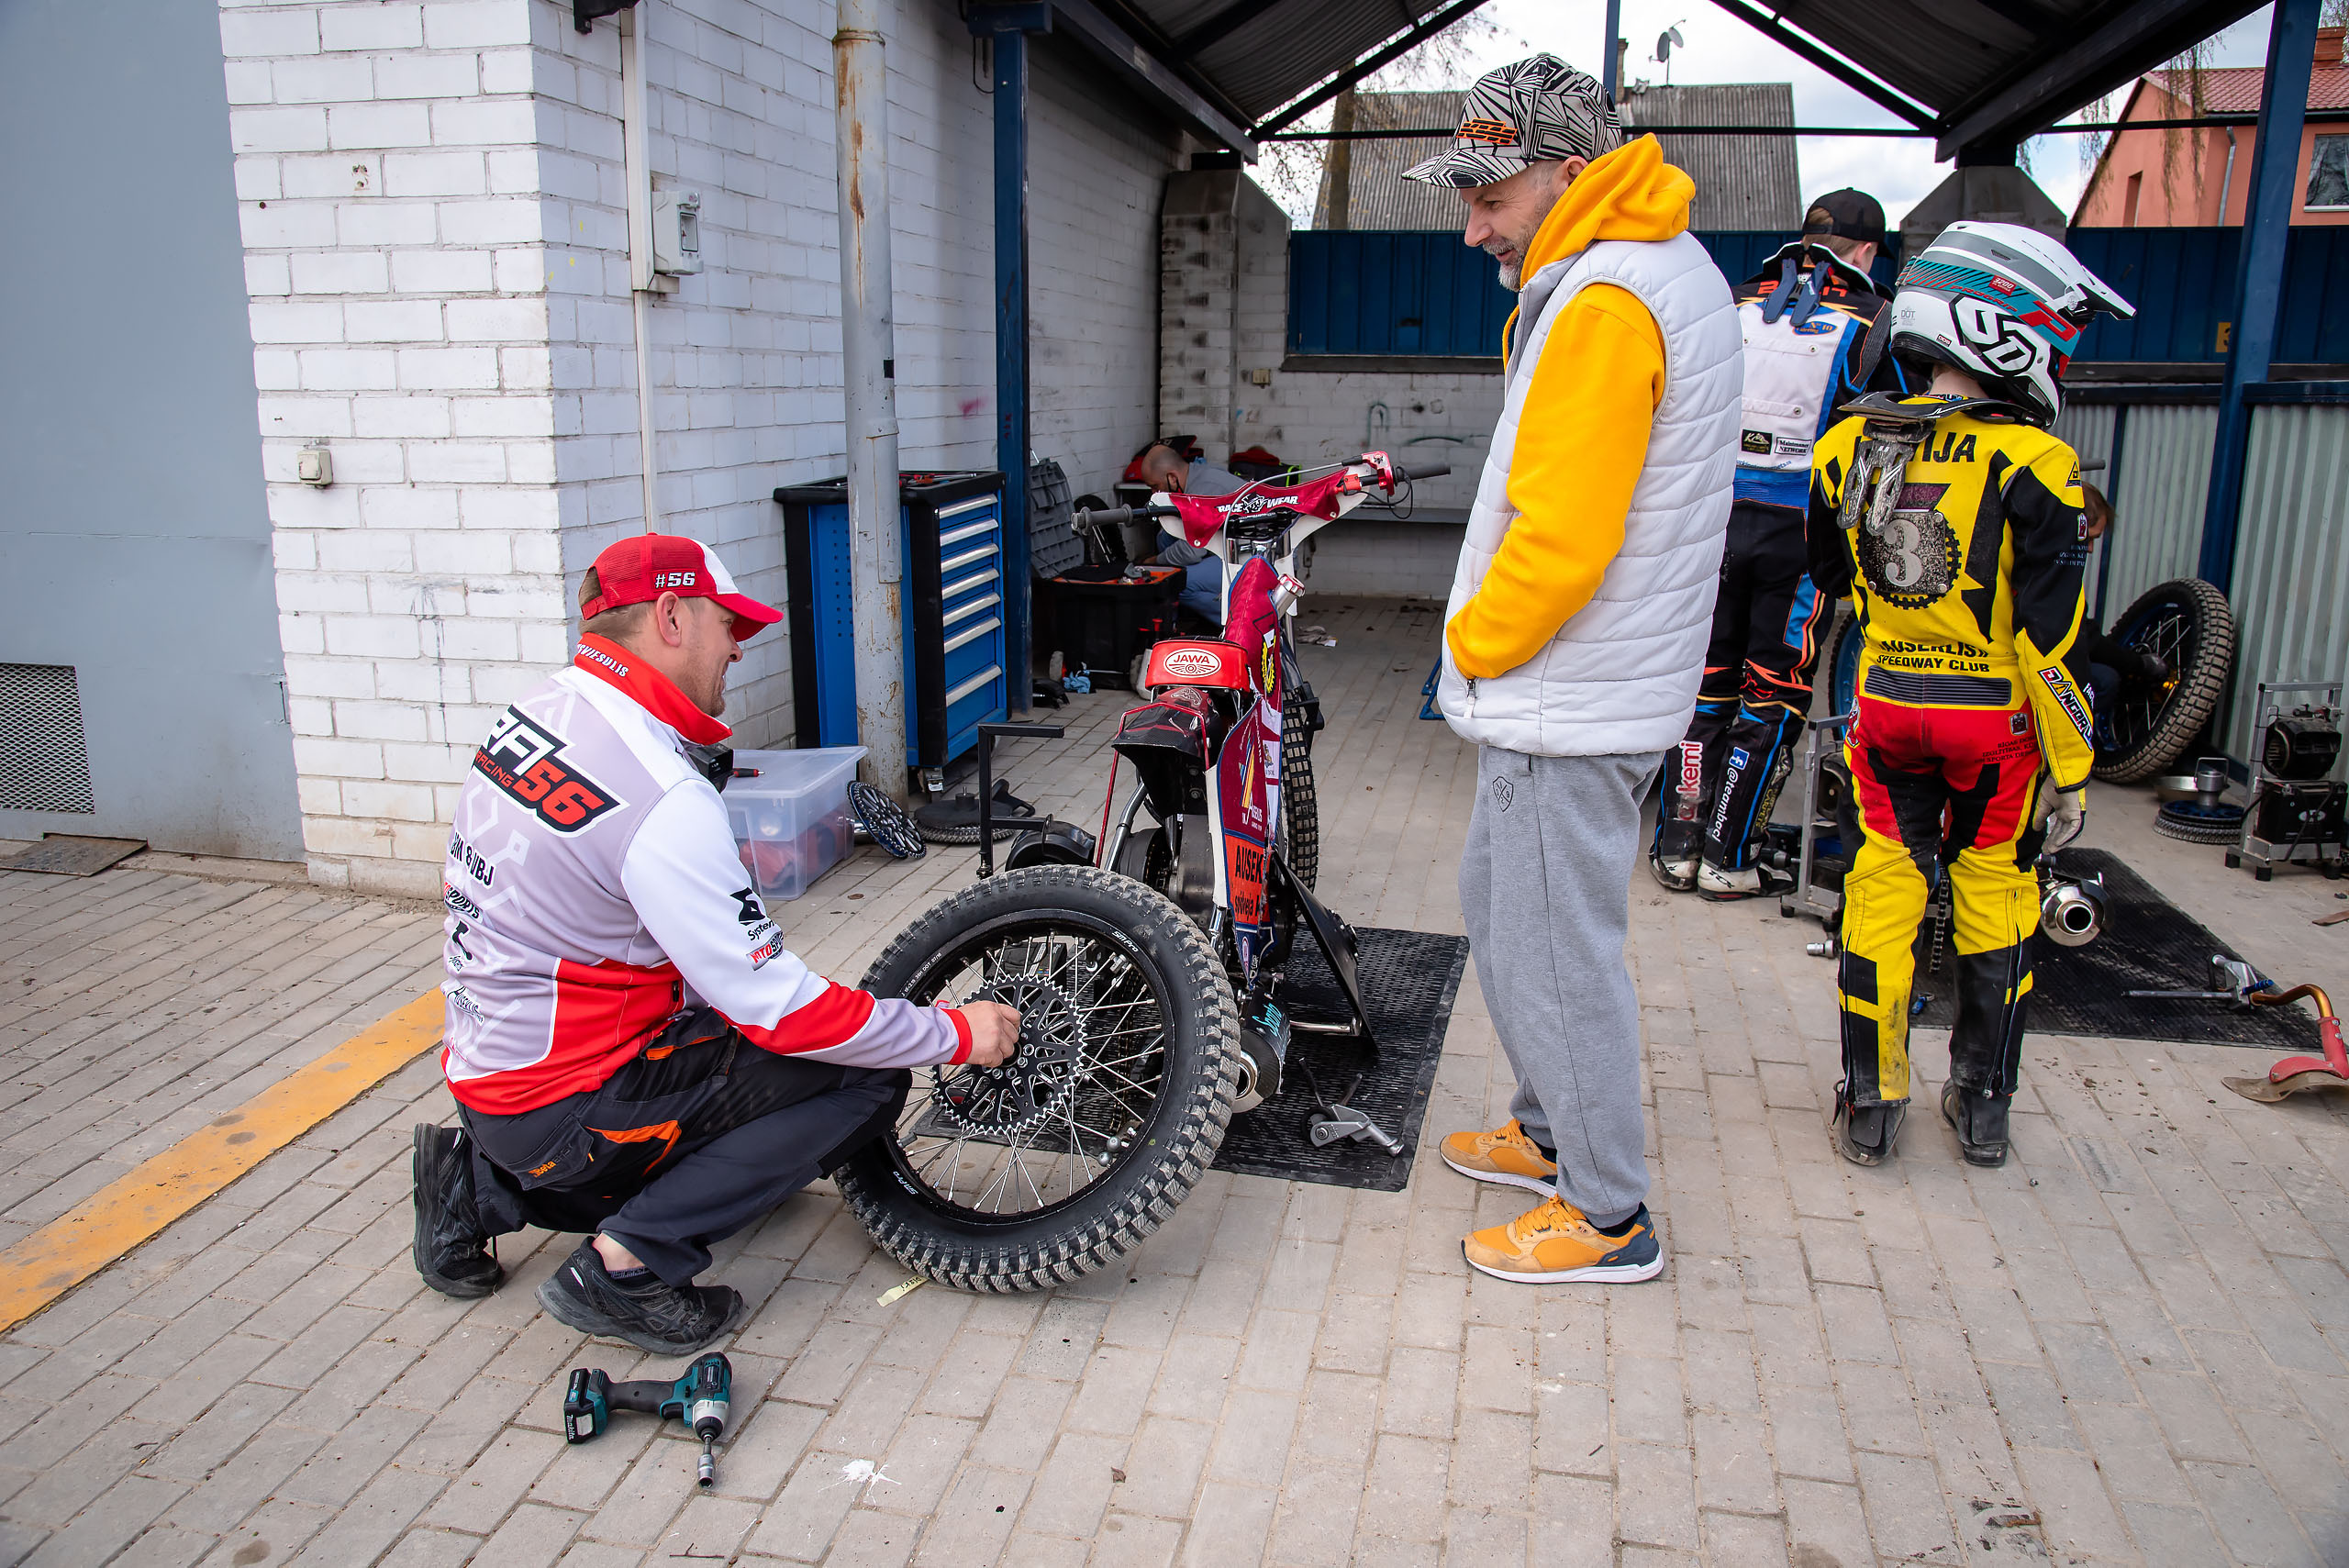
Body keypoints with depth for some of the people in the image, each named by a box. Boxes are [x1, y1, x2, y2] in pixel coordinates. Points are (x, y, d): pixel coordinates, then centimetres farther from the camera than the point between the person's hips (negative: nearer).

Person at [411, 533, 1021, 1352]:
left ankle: (484, 1183, 18)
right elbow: (780, 1009, -22)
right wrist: (956, 1033, -12)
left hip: (485, 1066, 9)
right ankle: (629, 1260, -9)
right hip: (560, 1108, -9)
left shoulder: (542, 706, 3)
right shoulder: (663, 799, -25)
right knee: (864, 1078, -10)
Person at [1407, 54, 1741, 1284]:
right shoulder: (1670, 270, 14)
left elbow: (1562, 534, -25)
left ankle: (1609, 1219, 16)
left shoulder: (1603, 303, -20)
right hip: (1575, 691, 11)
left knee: (1555, 954, 1)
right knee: (1499, 911, 22)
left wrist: (1473, 644, -9)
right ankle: (1552, 1132, 38)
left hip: (1566, 709, -11)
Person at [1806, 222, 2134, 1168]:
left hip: (1886, 704, 3)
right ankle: (1984, 1107, 26)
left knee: (1883, 893, 12)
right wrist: (2070, 770, -9)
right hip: (1996, 715, -2)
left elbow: (1827, 584, 10)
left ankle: (1870, 1106, 18)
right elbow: (2049, 638, -16)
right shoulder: (2031, 466, -16)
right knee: (1994, 901, 14)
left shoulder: (1852, 446, -2)